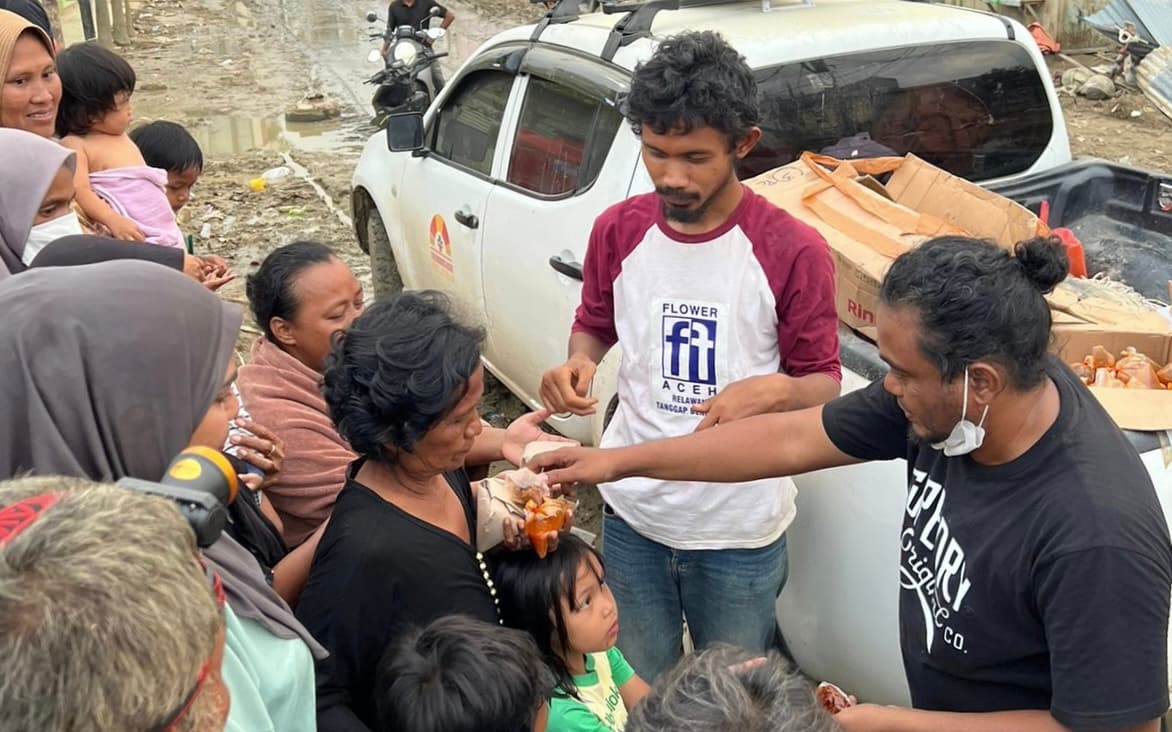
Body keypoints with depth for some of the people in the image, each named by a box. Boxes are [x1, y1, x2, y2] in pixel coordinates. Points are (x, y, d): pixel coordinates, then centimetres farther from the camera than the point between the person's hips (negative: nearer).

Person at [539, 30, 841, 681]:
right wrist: (577, 363, -12)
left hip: (740, 530, -3)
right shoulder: (617, 229, -5)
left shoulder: (794, 251, -16)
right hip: (632, 514, 3)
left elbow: (824, 383, -8)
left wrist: (775, 390, -30)